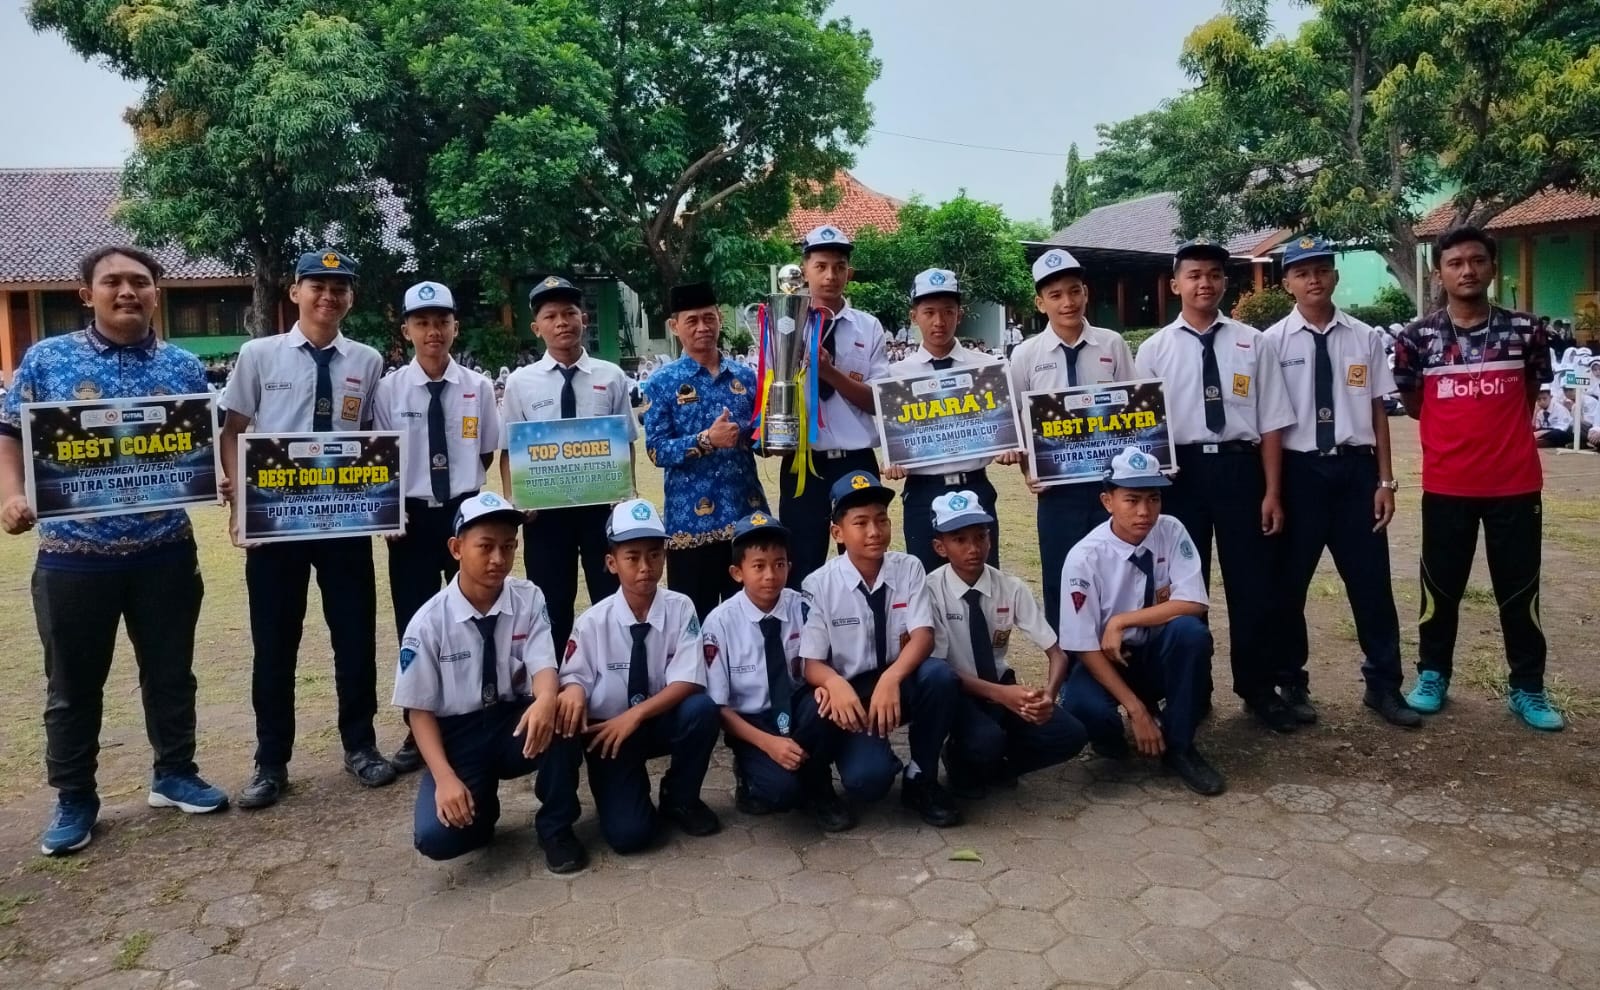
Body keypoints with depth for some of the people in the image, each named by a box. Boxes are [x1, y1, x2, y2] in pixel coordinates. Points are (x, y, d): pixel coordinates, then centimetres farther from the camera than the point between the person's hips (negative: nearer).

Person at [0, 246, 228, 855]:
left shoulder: (184, 367, 5)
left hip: (165, 551, 1)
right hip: (73, 554, -1)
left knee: (170, 671, 12)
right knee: (73, 683, 9)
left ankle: (174, 773, 29)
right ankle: (74, 798, 24)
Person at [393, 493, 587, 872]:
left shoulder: (529, 599, -6)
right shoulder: (428, 622, -11)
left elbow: (543, 666, -17)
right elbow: (420, 710, -6)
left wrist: (545, 701, -42)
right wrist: (445, 777, -20)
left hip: (516, 723, 1)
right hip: (458, 737, -1)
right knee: (436, 836, -25)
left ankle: (556, 828, -9)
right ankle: (480, 808, 14)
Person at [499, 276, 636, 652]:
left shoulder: (611, 377, 0)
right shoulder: (520, 382, -1)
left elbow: (626, 443, 2)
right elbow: (509, 451, 0)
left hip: (602, 504, 0)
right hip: (545, 509, 0)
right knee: (552, 608, 12)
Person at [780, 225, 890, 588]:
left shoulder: (869, 327, 3)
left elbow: (878, 402, -4)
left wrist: (830, 372, -17)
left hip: (857, 464, 1)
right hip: (803, 462, -1)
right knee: (802, 568, 7)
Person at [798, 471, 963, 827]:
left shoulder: (908, 568, -5)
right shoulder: (819, 584, -10)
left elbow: (923, 636, -14)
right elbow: (812, 663, -10)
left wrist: (890, 679, -34)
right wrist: (837, 684, -34)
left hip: (900, 684, 3)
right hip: (851, 694, -2)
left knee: (940, 675, -31)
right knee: (867, 779, -28)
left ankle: (921, 778, -7)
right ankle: (883, 759, 13)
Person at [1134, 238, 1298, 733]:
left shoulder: (1253, 344, 3)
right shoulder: (1154, 350, 2)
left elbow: (1271, 424, 2)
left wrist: (1273, 493, -2)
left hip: (1241, 468, 0)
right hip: (1181, 472, 0)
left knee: (1253, 586, 8)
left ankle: (1259, 690, 25)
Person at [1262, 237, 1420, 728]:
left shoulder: (1366, 337, 2)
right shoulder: (1272, 341, -5)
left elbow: (1377, 410, 5)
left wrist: (1385, 479, 3)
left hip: (1355, 468, 2)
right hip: (1298, 470, -2)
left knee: (1371, 581, 10)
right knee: (1288, 582, 10)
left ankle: (1383, 685, 28)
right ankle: (1292, 683, 29)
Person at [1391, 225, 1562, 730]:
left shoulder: (1523, 330, -1)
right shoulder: (1418, 336, -3)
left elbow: (1528, 397, 13)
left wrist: (1497, 429, 9)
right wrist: (1459, 427, 7)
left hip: (1514, 482, 1)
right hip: (1446, 485, 0)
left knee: (1520, 590, 9)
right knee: (1440, 587, 11)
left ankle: (1527, 687, 22)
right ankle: (1433, 674, 26)